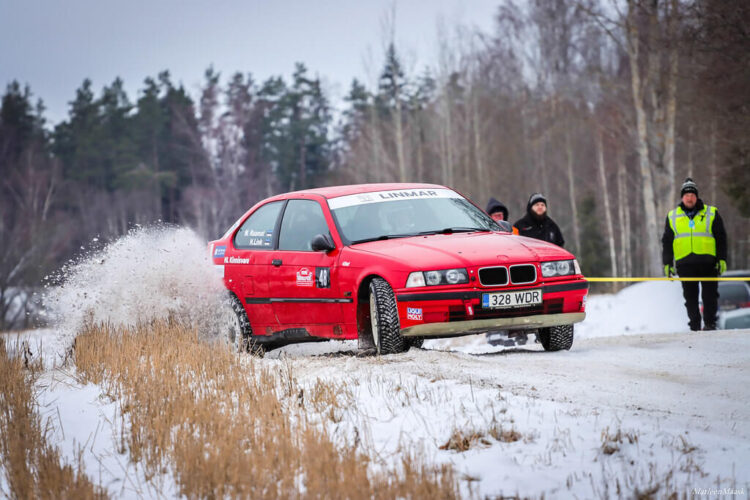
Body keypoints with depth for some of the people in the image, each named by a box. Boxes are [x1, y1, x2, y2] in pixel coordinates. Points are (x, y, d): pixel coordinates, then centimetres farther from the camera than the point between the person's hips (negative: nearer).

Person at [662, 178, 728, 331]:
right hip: (685, 263, 1)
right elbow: (667, 242, 15)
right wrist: (667, 263, 8)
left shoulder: (711, 213, 9)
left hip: (707, 262, -1)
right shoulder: (672, 217, 14)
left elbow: (721, 238, 8)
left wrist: (722, 259, -1)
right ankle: (695, 327, 4)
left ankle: (710, 323, 1)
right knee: (690, 297, 1)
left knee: (710, 295, -4)